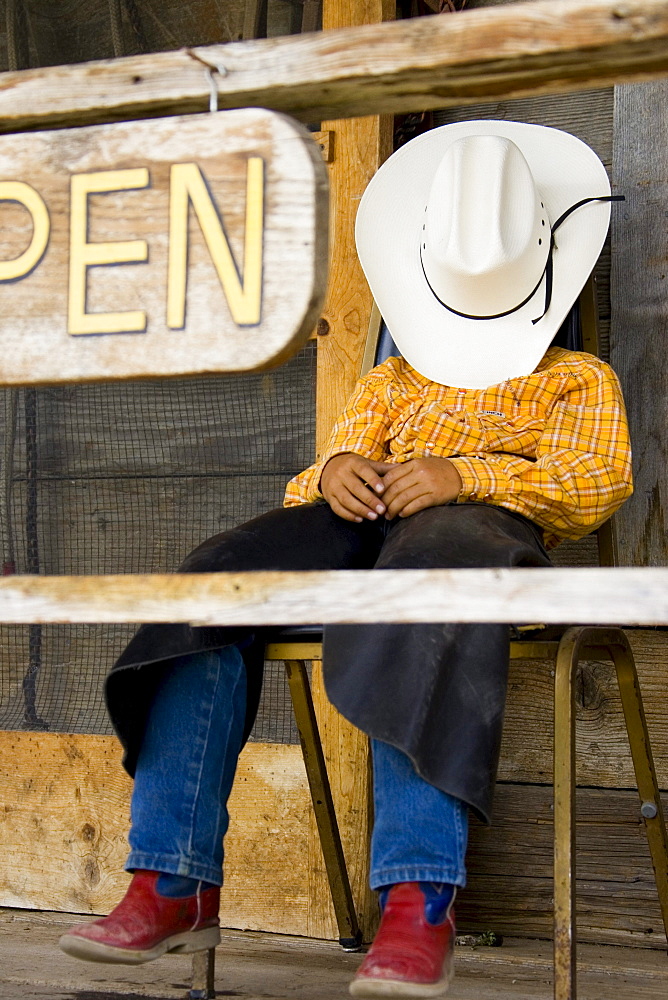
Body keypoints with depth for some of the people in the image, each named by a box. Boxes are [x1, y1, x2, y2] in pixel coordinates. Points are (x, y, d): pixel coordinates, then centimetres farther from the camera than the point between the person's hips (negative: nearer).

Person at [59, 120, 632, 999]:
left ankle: (418, 900, -54)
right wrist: (334, 471, -5)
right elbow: (343, 451, 24)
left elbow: (598, 483, 5)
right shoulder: (391, 381, 38)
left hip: (487, 524, -4)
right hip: (365, 521, 5)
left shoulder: (579, 379, 25)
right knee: (217, 582, -28)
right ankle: (175, 881, -34)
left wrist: (465, 475, -13)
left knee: (428, 575, -44)